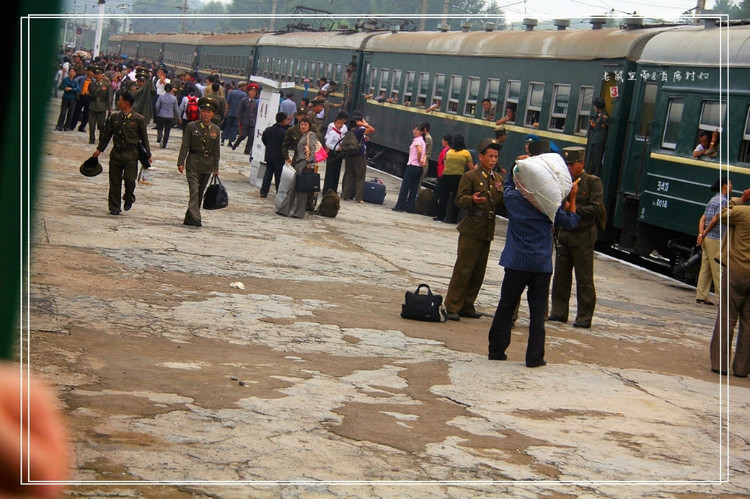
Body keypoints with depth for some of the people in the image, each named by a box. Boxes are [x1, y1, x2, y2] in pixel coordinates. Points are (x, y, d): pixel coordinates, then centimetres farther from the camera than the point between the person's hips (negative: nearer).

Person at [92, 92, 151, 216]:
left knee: (129, 179, -11)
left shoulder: (139, 119, -3)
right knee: (114, 181, 3)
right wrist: (99, 149, 13)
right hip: (116, 153, 4)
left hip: (131, 154, -3)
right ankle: (114, 208, 12)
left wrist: (148, 155, 3)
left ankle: (129, 198, 20)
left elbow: (144, 138, 2)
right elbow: (106, 134, 15)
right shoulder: (114, 117, 8)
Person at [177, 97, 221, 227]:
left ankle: (189, 218, 18)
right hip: (193, 164, -4)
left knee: (199, 193, 9)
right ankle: (195, 218, -19)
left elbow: (216, 150, 11)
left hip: (207, 166, 4)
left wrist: (216, 168, 9)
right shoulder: (191, 126, -1)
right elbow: (184, 146, -1)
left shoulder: (216, 130, 7)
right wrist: (180, 162, -7)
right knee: (194, 192, -14)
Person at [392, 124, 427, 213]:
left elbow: (419, 151, -26)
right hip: (419, 168, 8)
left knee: (405, 187, -2)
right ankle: (410, 207, 11)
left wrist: (419, 160, -12)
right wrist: (423, 161, -5)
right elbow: (424, 154, 13)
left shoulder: (417, 140, -11)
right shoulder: (422, 140, 17)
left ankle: (399, 206, -1)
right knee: (414, 189, 9)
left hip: (412, 166, -8)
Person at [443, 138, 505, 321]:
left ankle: (466, 306, 19)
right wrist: (472, 200, -30)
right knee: (463, 270, -7)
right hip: (471, 230, -6)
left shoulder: (498, 179, 14)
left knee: (478, 273, 10)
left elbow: (501, 203, 14)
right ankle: (452, 307, -3)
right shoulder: (470, 177, -4)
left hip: (487, 231, 7)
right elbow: (459, 199, -11)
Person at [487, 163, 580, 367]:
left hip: (516, 263, 1)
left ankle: (496, 350, 14)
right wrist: (572, 200, 10)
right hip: (542, 265, -1)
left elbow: (508, 184, 23)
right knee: (538, 312, 4)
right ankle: (534, 356, 4)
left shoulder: (512, 197, -1)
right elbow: (570, 222, 5)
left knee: (506, 306, 10)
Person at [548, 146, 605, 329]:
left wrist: (573, 209, -17)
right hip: (564, 234, 5)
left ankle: (584, 317, 5)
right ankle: (559, 312, 17)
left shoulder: (593, 182, -4)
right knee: (560, 276, 8)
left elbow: (596, 208, -12)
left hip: (583, 236, -5)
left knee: (584, 279, 0)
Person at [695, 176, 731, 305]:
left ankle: (701, 296, 10)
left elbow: (703, 219, 11)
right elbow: (715, 219, -16)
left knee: (705, 268, 9)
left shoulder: (713, 200, 16)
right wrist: (705, 234, -6)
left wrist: (701, 234, 1)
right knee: (718, 270, -4)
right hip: (715, 240, -8)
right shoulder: (724, 201, -12)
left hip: (707, 239, 8)